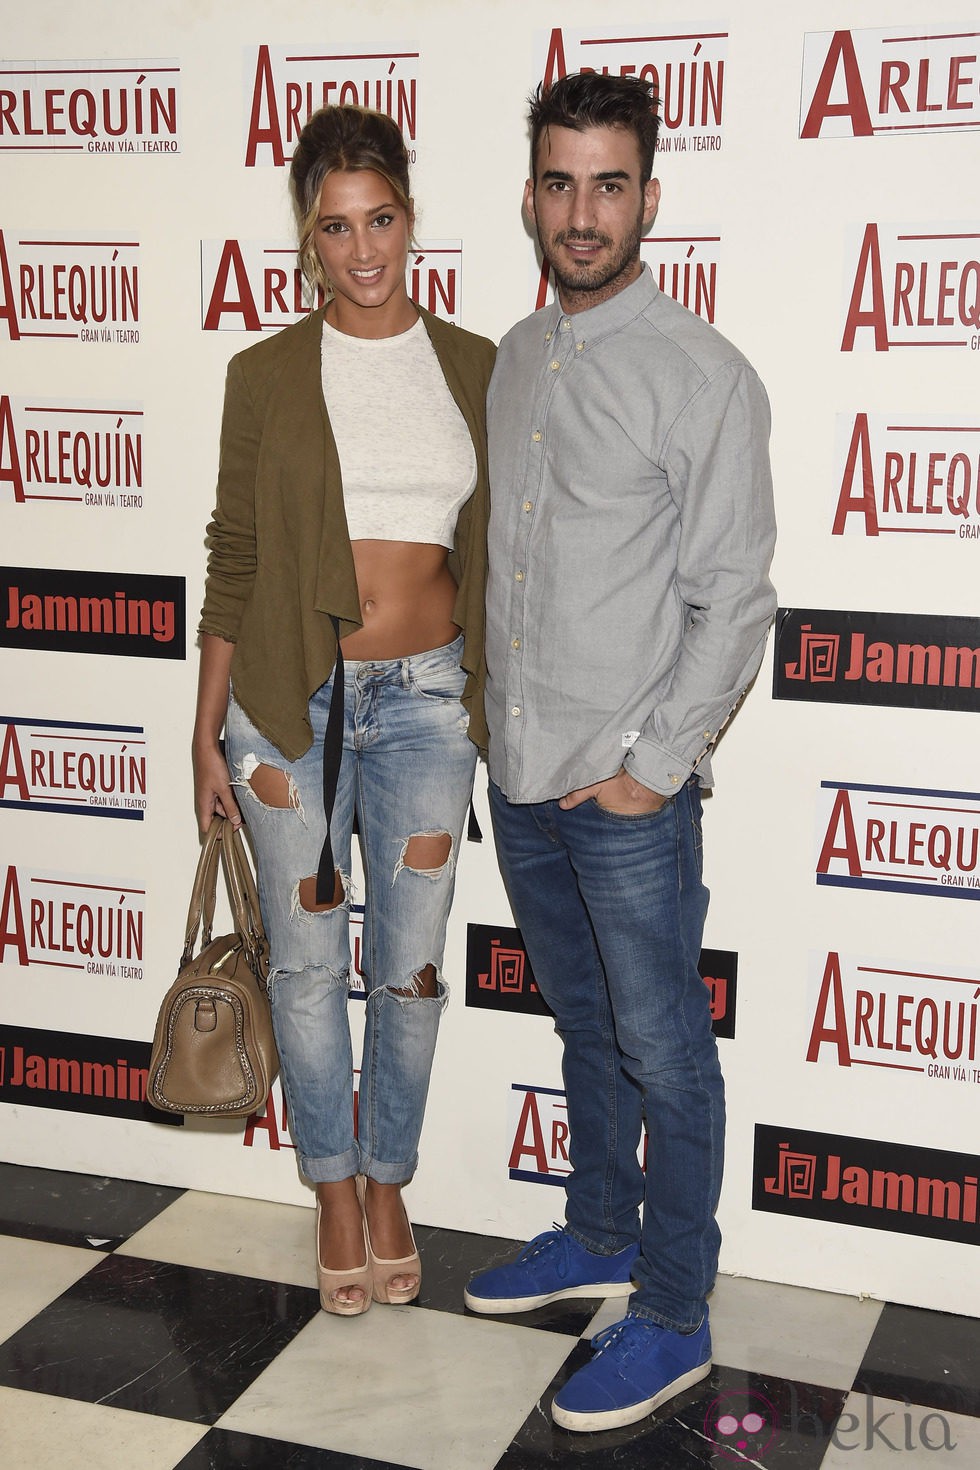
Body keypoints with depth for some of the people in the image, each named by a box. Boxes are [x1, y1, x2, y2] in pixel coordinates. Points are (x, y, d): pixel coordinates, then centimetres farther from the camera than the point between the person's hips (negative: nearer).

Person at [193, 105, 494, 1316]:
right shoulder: (266, 375, 0)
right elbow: (233, 562, 2)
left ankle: (388, 1181, 31)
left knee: (409, 968, 9)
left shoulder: (472, 367, 4)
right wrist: (208, 737, 1)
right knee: (308, 965, 10)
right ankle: (334, 1191, 30)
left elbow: (493, 553, 9)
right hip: (291, 701, -1)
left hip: (427, 697, 1)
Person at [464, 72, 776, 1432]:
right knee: (583, 1025, 20)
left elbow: (732, 601, -13)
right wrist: (506, 722, 11)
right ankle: (599, 1237, 38)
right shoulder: (515, 359, 9)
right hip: (522, 771, 7)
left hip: (631, 786, -6)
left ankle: (674, 1318, 19)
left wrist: (652, 765, -15)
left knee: (663, 1051, 5)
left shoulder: (703, 376, -12)